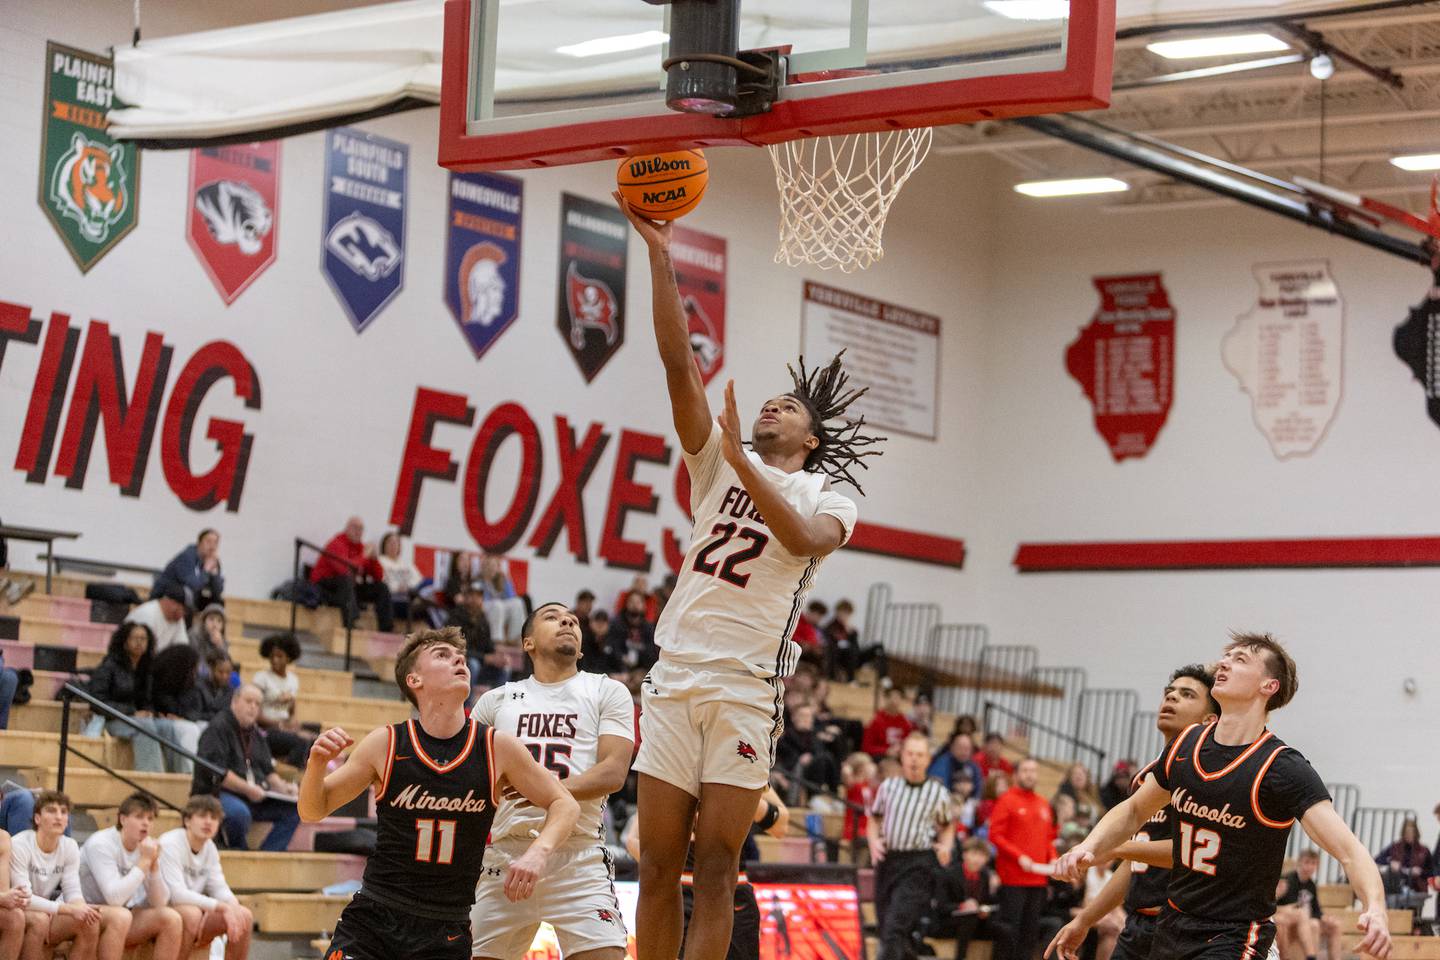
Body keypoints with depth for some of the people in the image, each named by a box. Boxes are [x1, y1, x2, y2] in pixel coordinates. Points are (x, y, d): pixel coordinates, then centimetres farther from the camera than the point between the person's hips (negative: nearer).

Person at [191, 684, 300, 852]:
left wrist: (281, 786, -1)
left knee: (293, 809, -8)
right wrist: (247, 789, -23)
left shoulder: (256, 734, 18)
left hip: (254, 796, 8)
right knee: (239, 812, -40)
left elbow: (267, 770, 21)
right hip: (218, 793, -8)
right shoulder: (217, 729, -8)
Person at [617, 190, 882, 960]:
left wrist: (742, 460, -19)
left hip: (745, 688, -3)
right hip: (674, 680, 3)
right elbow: (678, 362, 7)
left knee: (715, 868, -4)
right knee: (658, 866, 1)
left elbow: (803, 538, -14)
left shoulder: (828, 498, 11)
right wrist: (658, 254, 0)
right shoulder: (717, 466, 17)